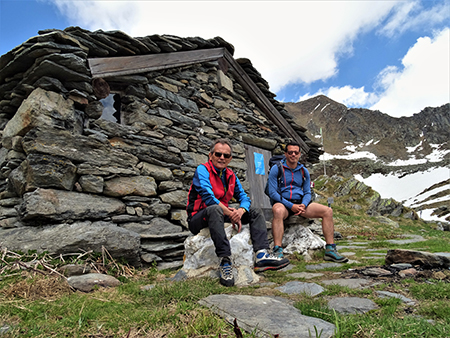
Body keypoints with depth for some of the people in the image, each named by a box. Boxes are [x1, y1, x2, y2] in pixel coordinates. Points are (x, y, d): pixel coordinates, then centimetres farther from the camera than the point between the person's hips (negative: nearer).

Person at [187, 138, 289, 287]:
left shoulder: (231, 176, 11)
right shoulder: (202, 170, -9)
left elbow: (244, 197, 7)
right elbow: (207, 196, -23)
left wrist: (241, 211, -17)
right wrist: (231, 214, -23)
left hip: (222, 215, 7)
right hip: (199, 219, -7)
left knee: (256, 212, -1)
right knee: (215, 209, -39)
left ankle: (262, 255, -22)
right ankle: (225, 261, -39)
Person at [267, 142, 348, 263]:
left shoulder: (304, 171, 14)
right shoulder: (277, 169, -2)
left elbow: (307, 193, 13)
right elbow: (272, 193, -8)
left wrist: (303, 205, -11)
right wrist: (291, 206, -18)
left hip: (300, 203, 5)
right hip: (282, 203, -5)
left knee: (328, 211, -12)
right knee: (278, 211, -41)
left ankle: (330, 250, -8)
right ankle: (277, 251, -41)